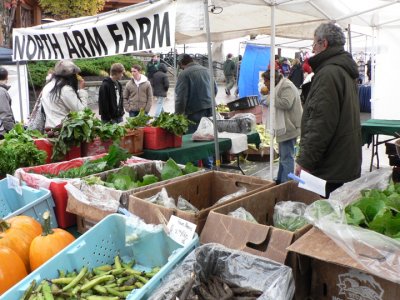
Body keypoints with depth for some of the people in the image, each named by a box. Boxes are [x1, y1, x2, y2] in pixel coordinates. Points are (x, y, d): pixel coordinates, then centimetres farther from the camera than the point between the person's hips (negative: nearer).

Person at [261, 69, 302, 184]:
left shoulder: (287, 86, -15)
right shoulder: (279, 86, 18)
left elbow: (286, 103, -28)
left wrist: (269, 99, -20)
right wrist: (266, 96, 10)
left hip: (288, 127, -11)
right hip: (284, 127, 11)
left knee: (287, 157, -8)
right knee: (283, 156, 20)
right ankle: (280, 180, 31)